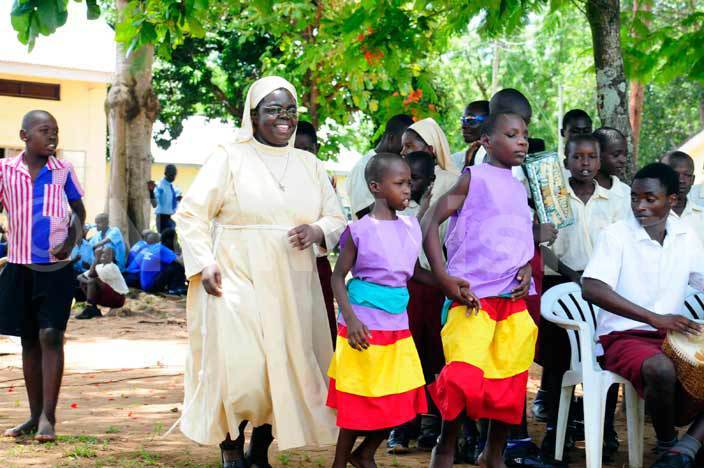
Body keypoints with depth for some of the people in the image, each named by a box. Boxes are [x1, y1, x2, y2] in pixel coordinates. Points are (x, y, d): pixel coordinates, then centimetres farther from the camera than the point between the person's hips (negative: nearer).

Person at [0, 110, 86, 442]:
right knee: (29, 340, 9)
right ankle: (35, 415, 17)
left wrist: (71, 243, -5)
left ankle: (48, 418, -5)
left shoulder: (63, 171, -1)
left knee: (51, 336, -8)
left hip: (55, 268, -2)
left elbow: (79, 211, 10)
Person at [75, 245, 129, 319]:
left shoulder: (111, 267, -18)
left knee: (93, 281, -24)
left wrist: (97, 258, -20)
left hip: (118, 298, -9)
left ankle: (89, 310, -22)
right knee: (83, 282, 1)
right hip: (108, 299, 9)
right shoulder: (100, 266, 7)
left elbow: (91, 275, -28)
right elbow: (80, 276, 2)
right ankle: (94, 310, -1)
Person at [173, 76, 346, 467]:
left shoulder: (309, 164, 13)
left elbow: (337, 219, 14)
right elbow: (190, 215, -1)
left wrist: (318, 231, -9)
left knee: (287, 372, 7)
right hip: (237, 285, -5)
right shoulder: (229, 158, 0)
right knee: (241, 373, -13)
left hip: (292, 289, 5)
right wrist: (203, 265, -13)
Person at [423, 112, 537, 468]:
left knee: (509, 380, 8)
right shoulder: (473, 178, -1)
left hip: (514, 298, 6)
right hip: (473, 296, -6)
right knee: (464, 377, -16)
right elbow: (431, 221, -6)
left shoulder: (520, 189, 17)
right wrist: (443, 278, -15)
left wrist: (527, 268, 1)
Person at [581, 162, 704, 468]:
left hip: (671, 337, 6)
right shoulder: (616, 234, -9)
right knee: (661, 369, -36)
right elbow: (591, 289, -22)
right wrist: (656, 318, -30)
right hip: (623, 337, -6)